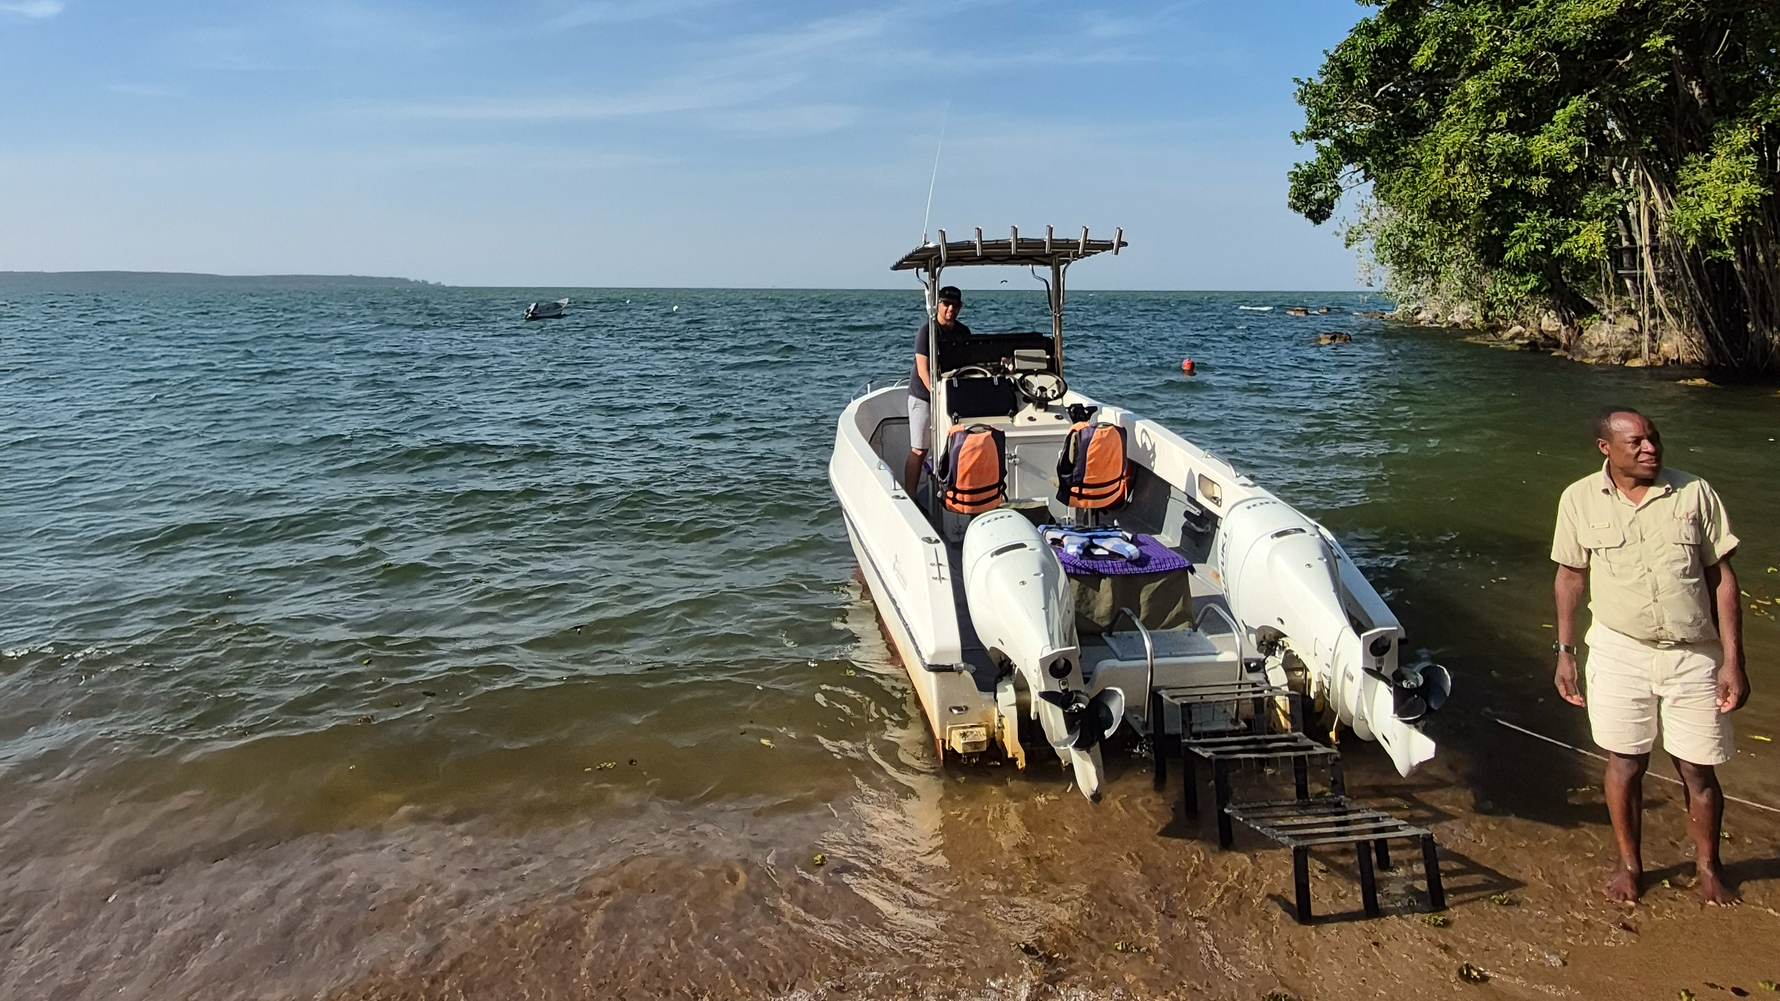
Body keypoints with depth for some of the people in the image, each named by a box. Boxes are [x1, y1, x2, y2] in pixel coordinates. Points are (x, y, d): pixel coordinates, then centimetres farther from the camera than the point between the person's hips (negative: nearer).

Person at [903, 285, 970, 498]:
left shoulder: (963, 332, 6)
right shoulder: (927, 331, -11)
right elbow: (923, 370, -16)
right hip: (924, 396, -5)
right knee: (919, 451, -5)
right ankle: (909, 498, -1)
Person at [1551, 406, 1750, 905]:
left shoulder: (1695, 493, -5)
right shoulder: (1580, 499, -4)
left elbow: (1722, 578, -2)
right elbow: (1570, 576, 6)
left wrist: (1733, 660, -5)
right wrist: (1565, 651, 4)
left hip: (1694, 656, 0)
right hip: (1619, 653, 0)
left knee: (1699, 770, 9)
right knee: (1625, 763, 10)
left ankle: (1708, 867, 34)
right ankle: (1629, 863, 31)